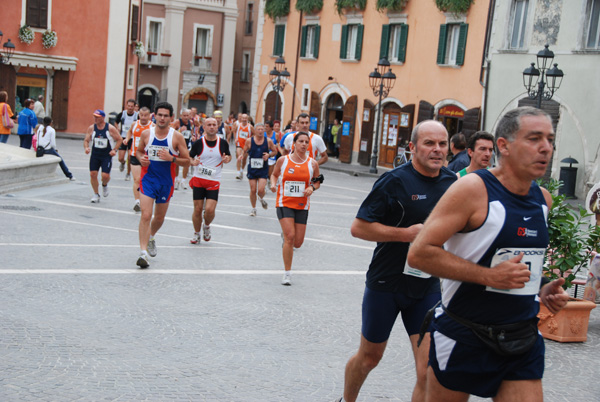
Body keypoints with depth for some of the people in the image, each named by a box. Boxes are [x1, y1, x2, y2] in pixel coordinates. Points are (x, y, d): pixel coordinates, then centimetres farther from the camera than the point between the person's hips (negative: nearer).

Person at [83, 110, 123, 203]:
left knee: (105, 175, -13)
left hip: (107, 156, -3)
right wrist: (86, 148, -14)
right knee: (93, 174, -4)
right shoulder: (91, 128, 1)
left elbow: (119, 139, 0)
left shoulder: (110, 128, -8)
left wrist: (114, 150, -12)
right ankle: (96, 194, 14)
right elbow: (86, 140, 6)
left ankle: (105, 185, 25)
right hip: (95, 155, 3)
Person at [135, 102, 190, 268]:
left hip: (166, 182, 1)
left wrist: (171, 158, -21)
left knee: (159, 217, 16)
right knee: (145, 215, -15)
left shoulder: (177, 137, -7)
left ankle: (151, 237, 47)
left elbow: (187, 161, -4)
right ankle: (143, 252, -15)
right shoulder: (146, 134, -2)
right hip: (148, 179, -1)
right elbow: (139, 151, 16)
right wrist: (141, 159, -7)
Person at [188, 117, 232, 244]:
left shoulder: (223, 143, 0)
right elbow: (189, 157, 8)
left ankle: (207, 226, 20)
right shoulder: (198, 143, -2)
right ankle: (196, 233, 23)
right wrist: (193, 162, -14)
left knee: (210, 209, -13)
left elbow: (229, 156, 16)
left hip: (214, 181, 0)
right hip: (198, 179, 0)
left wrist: (227, 159, -8)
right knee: (197, 209, 2)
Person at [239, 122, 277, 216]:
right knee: (253, 190, 4)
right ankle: (253, 208, 24)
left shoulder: (268, 141, -4)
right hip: (252, 168, 1)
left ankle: (261, 199, 24)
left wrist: (269, 155, -11)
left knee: (261, 190, -12)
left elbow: (275, 151, 8)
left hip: (263, 169, -1)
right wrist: (242, 156, -13)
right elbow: (245, 152, 9)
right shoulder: (249, 141, -3)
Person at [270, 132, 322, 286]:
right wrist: (273, 184, -7)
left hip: (302, 206, 2)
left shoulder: (313, 163, 0)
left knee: (298, 242, 3)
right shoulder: (283, 160, -3)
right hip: (284, 204, -2)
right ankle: (287, 273, -5)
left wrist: (312, 188, -11)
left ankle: (286, 247, 43)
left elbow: (317, 182, 11)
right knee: (290, 236, -16)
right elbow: (274, 174, 13)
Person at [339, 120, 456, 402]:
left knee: (429, 371, -6)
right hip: (386, 284, -3)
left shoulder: (452, 183, 3)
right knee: (369, 357, 15)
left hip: (428, 287, 3)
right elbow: (358, 227, -16)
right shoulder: (395, 181, -14)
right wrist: (405, 233, -22)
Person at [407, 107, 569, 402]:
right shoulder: (473, 188, -14)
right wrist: (488, 276, -22)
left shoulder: (543, 199, 7)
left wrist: (541, 290, 6)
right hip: (464, 340, -5)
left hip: (522, 342, 5)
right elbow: (419, 253, -19)